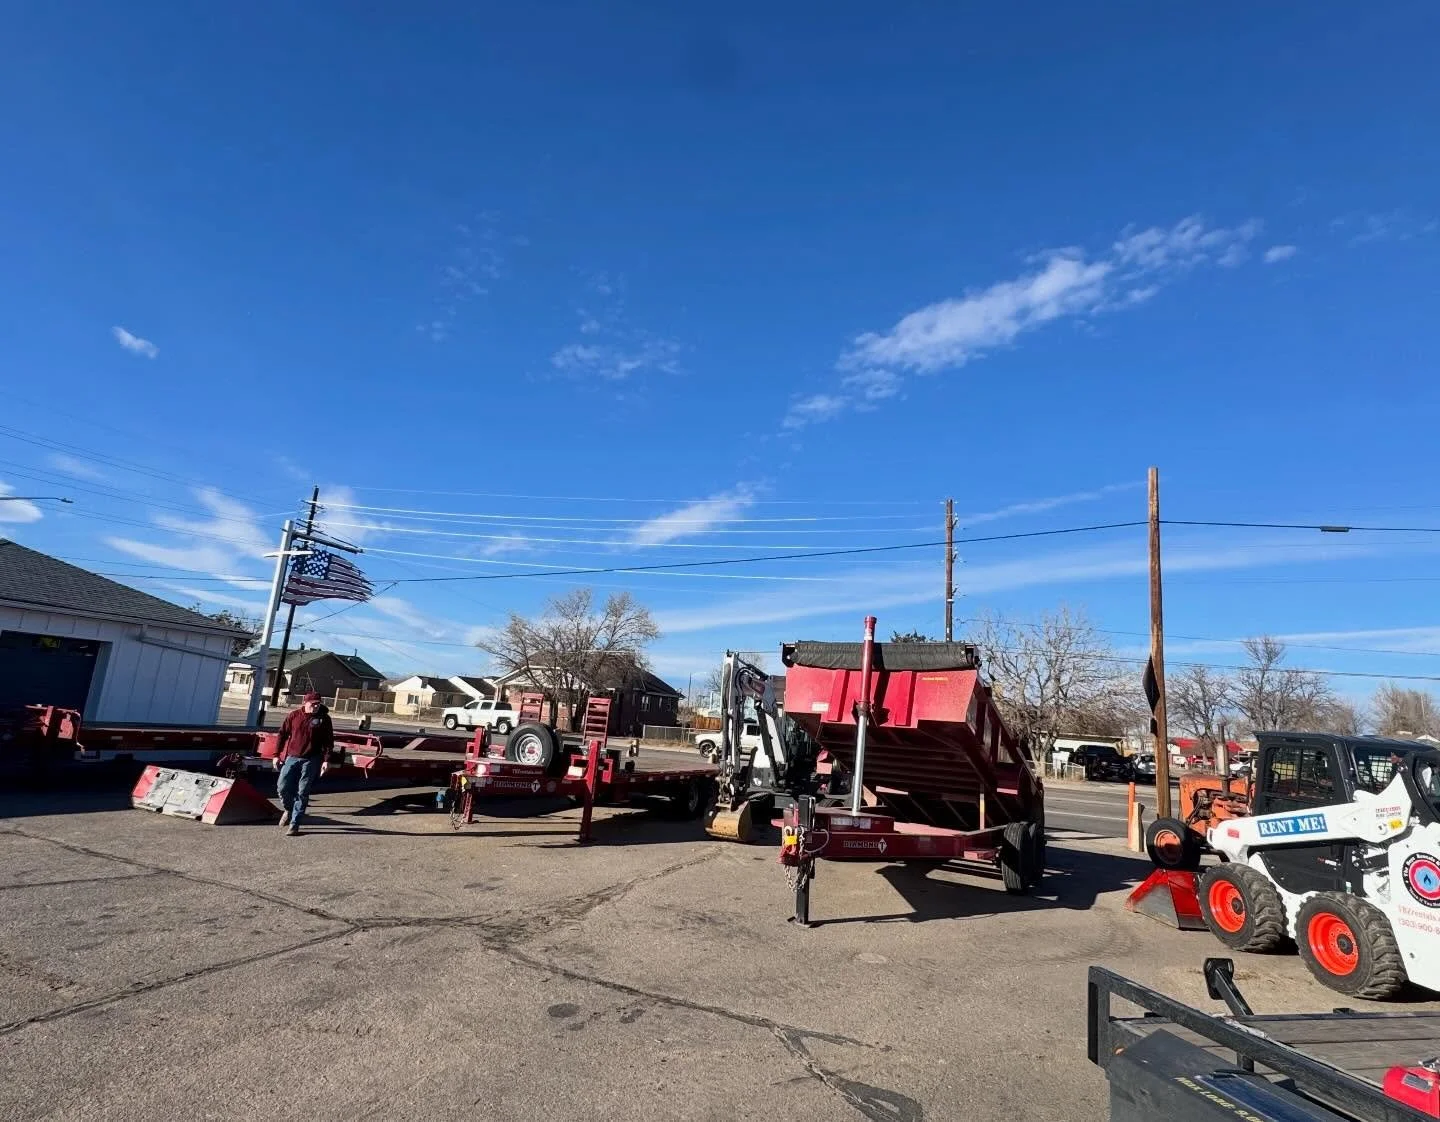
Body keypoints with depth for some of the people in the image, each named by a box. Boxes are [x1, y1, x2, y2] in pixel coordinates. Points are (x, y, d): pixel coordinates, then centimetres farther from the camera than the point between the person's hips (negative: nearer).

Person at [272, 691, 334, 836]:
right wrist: (277, 755, 5)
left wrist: (326, 760, -8)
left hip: (311, 761, -2)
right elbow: (282, 735, 8)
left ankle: (294, 824, 9)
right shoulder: (293, 715, 2)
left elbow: (329, 741, -1)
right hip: (292, 757, 2)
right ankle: (289, 810, 31)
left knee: (302, 793, 0)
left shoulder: (324, 719, -2)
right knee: (283, 787, 0)